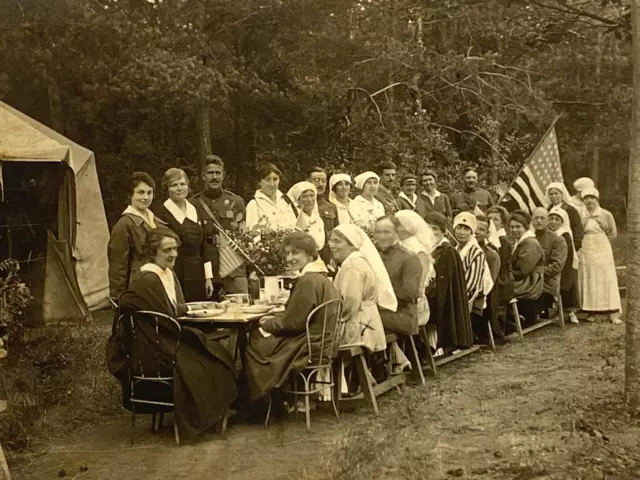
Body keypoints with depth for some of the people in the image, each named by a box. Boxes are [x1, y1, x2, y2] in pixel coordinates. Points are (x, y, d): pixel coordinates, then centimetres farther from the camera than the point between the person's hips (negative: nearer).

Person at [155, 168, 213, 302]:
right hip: (176, 278, -5)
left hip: (197, 278, 5)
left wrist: (208, 277, 9)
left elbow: (203, 246, 13)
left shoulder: (194, 210, 11)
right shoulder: (162, 213, -6)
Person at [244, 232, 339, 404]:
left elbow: (293, 322, -19)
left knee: (252, 347, 2)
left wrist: (268, 324, -3)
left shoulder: (308, 281, -20)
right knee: (255, 338, 16)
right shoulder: (318, 276, 12)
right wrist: (274, 319, 8)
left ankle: (257, 402, 18)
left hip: (311, 347, -10)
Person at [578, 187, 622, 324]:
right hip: (585, 251, 0)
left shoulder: (606, 214, 4)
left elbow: (613, 233, 10)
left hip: (603, 251, 0)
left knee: (607, 280, -4)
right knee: (588, 281, 0)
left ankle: (613, 313, -5)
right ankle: (591, 312, 5)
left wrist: (600, 240, 4)